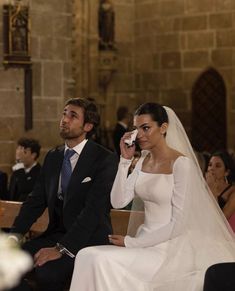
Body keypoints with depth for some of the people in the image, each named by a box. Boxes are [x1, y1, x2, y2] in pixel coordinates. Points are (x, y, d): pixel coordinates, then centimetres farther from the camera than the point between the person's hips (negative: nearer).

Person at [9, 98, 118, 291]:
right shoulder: (52, 157, 14)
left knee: (46, 272, -30)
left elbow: (94, 209, -18)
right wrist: (14, 236, -7)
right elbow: (36, 201, 10)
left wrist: (61, 249, -25)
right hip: (56, 234, 6)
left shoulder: (105, 159, -9)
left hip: (90, 239, -6)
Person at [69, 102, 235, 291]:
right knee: (87, 256, -17)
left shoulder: (181, 163, -12)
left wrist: (132, 242, -13)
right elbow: (118, 202, 2)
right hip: (147, 242, 7)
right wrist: (125, 160, -3)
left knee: (104, 262, -26)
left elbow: (178, 224, -15)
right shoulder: (143, 161, 11)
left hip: (171, 248, -6)